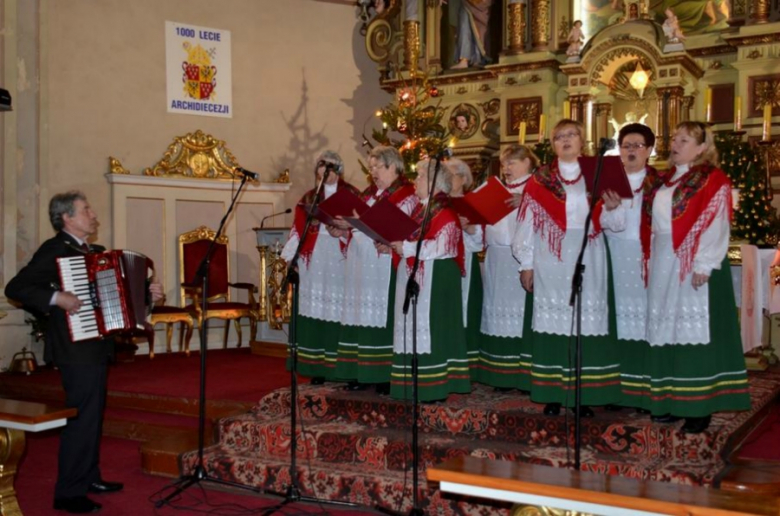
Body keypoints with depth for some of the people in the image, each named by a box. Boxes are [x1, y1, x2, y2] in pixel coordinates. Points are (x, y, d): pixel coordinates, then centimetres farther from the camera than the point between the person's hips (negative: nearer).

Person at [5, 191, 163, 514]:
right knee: (83, 416, -8)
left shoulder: (95, 252, 13)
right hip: (75, 348, -9)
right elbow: (15, 288, -18)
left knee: (92, 414, 17)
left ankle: (89, 477, 29)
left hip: (96, 346, 9)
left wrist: (146, 293, 9)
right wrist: (54, 298, -29)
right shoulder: (55, 250, -12)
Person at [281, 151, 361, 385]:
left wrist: (343, 231, -20)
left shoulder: (351, 195, 4)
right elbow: (299, 229, 10)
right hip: (314, 259, 3)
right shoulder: (308, 198, 15)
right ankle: (318, 368, 8)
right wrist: (289, 256, 1)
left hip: (340, 258, -3)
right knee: (316, 308, 3)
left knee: (340, 309, -6)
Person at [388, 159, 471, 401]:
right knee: (414, 330, 10)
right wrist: (394, 245, 1)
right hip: (413, 277, 9)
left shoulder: (445, 213, -11)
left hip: (435, 280, -9)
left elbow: (440, 246, -22)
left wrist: (405, 247, -18)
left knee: (430, 330, -7)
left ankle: (434, 386, -1)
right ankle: (416, 384, 16)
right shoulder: (419, 209, 17)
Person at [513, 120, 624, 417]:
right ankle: (553, 393, 7)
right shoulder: (539, 180, 7)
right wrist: (526, 264, -2)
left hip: (587, 261, 1)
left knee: (588, 321, 1)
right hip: (552, 261, -1)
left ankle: (586, 394, 8)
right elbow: (527, 224, 3)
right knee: (553, 321, 1)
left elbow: (613, 223, 6)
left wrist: (611, 208, -16)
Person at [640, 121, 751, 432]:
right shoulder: (666, 181, 15)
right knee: (668, 329, 9)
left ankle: (699, 405, 1)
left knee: (694, 327, -5)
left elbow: (715, 226, -14)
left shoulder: (713, 180, -6)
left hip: (694, 265, -7)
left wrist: (703, 265, -21)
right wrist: (650, 261, 10)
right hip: (664, 264, 7)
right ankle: (670, 399, 17)